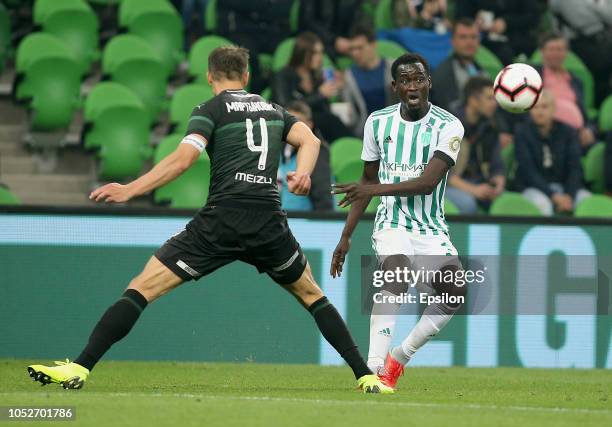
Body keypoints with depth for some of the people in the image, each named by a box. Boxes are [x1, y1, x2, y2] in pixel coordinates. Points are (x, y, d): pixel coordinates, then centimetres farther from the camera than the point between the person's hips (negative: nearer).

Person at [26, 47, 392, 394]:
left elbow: (184, 158, -10)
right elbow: (310, 140, 7)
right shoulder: (273, 109, 21)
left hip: (222, 220, -4)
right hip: (270, 222, 4)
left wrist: (129, 191, -10)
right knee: (312, 295, 25)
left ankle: (80, 368, -13)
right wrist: (303, 172, -9)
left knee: (142, 288, -2)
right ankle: (366, 376, 17)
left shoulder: (211, 109, 5)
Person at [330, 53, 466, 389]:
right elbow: (368, 179, 14)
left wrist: (376, 189, -30)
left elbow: (428, 182, -20)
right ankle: (374, 367, -39)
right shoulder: (378, 122, 2)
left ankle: (397, 359, 4)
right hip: (392, 222, -1)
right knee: (396, 272, -30)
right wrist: (346, 236, 13)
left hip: (432, 229, 1)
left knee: (456, 292, -16)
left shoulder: (448, 126, -8)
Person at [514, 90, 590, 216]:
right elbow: (528, 170, -9)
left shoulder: (567, 131, 4)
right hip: (534, 187, -2)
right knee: (542, 203, -36)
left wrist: (569, 196, -18)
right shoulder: (522, 133, -3)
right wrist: (553, 195, -20)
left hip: (564, 185, 3)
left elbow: (575, 168, 0)